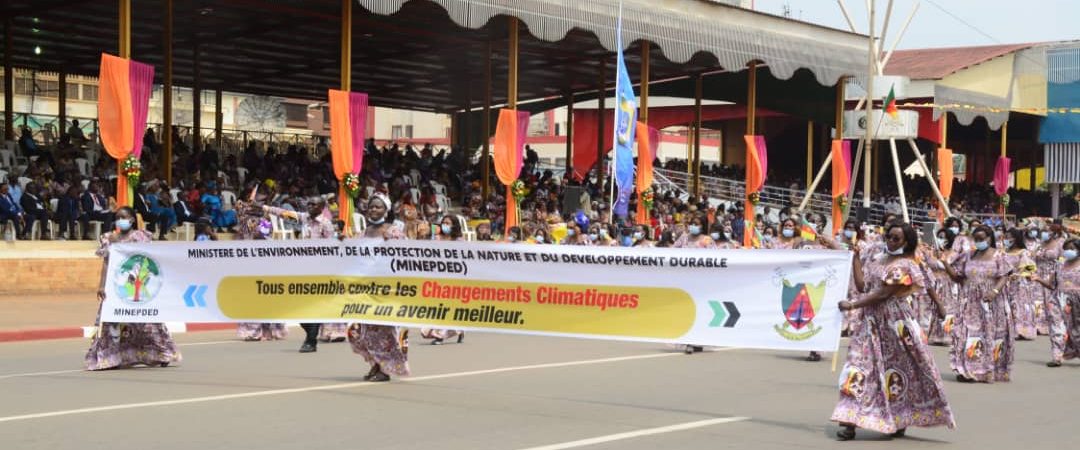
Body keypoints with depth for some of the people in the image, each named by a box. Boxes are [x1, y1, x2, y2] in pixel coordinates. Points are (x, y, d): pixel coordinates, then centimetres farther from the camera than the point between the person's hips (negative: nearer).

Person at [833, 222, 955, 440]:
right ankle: (850, 420, -3)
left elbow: (883, 294, -17)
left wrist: (852, 305, -16)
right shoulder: (877, 260, 14)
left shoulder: (904, 266, -10)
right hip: (870, 322, 7)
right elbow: (861, 285, 7)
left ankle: (899, 421, 11)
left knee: (898, 370, 2)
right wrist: (856, 257, 5)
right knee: (860, 366, -2)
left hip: (894, 324, -7)